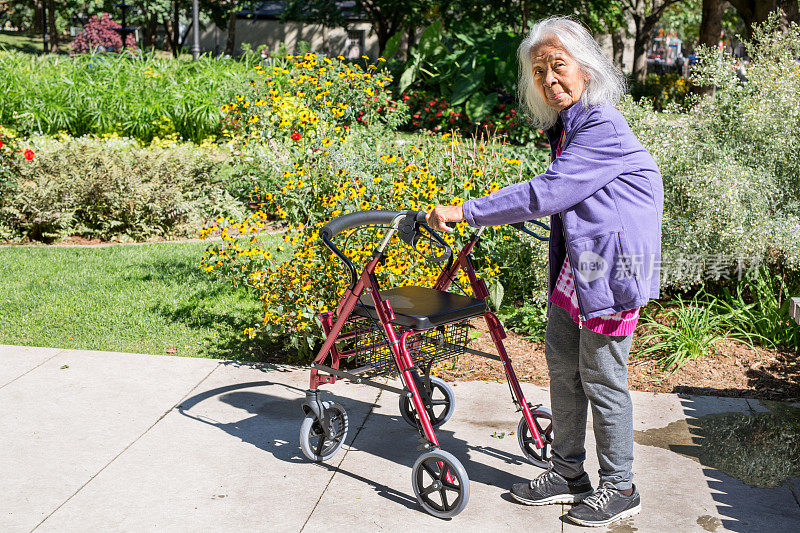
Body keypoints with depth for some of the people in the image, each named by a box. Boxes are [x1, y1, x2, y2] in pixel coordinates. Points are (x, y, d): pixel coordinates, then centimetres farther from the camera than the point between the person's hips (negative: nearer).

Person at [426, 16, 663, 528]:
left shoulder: (602, 127, -21)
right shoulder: (565, 123, 9)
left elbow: (545, 193, -26)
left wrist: (465, 211, -22)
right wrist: (488, 215, 31)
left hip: (613, 265, -9)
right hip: (576, 260, 9)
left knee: (600, 375, -1)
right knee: (561, 357, 13)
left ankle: (620, 488, 17)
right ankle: (569, 472, 27)